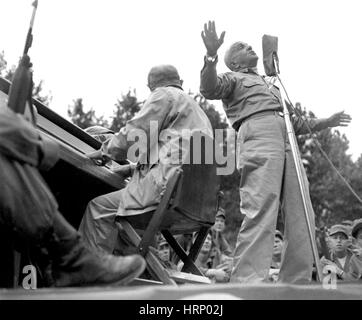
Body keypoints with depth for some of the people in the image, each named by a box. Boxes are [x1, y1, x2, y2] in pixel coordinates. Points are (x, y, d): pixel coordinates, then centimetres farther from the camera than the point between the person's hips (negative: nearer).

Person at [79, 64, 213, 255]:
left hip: (168, 186, -10)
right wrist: (130, 169, 32)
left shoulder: (165, 95, 3)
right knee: (119, 217, 21)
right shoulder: (197, 110, 30)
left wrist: (105, 151, 10)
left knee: (99, 207, -9)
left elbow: (134, 135, -5)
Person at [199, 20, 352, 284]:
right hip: (257, 136, -7)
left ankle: (296, 284, 1)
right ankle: (248, 286, -29)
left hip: (286, 142, 7)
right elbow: (209, 89, -3)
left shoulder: (271, 86, 40)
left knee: (301, 220, -2)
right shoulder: (233, 79, 20)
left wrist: (326, 122, 41)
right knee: (260, 214, -22)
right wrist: (211, 55, -19)